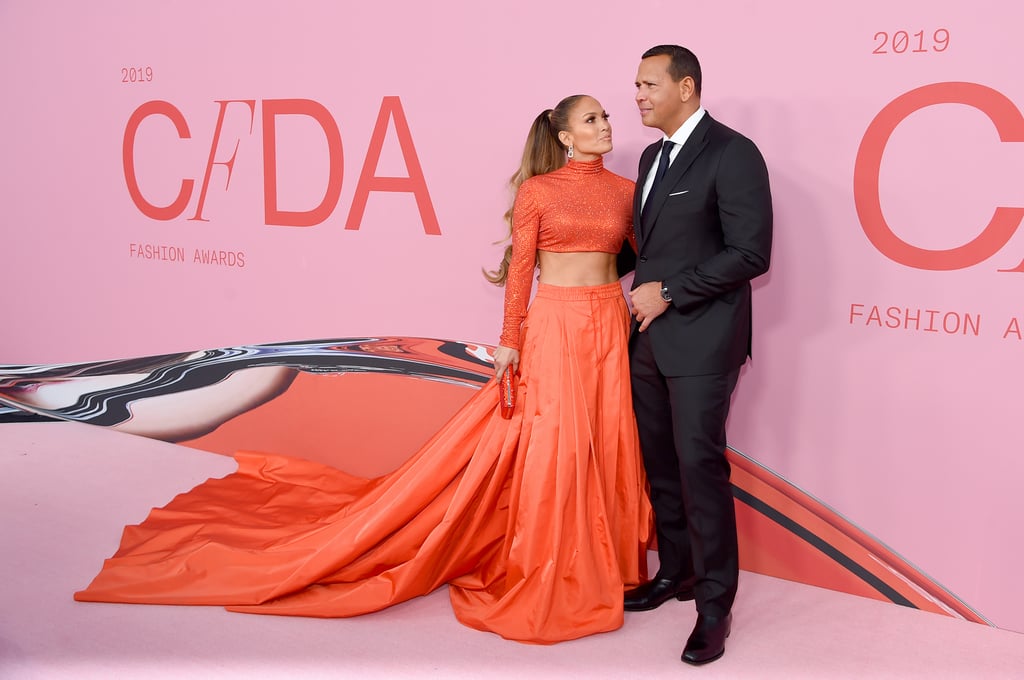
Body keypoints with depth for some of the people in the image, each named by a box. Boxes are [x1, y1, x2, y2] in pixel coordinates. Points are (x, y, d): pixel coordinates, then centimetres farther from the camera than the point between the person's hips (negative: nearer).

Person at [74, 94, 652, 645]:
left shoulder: (625, 189, 10)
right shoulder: (536, 190, 0)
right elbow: (520, 269, -2)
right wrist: (510, 340, -6)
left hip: (611, 326, 4)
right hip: (554, 325, -3)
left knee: (603, 442, 4)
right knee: (550, 444, -5)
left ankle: (597, 563, 19)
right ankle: (542, 575, 10)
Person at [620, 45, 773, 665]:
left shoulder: (732, 153, -11)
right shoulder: (652, 156, 15)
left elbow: (751, 253, -16)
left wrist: (669, 292, -14)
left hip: (701, 340, -8)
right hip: (649, 336, 8)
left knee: (699, 464, -4)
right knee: (659, 461, 14)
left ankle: (715, 603, 8)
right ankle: (676, 571, 31)